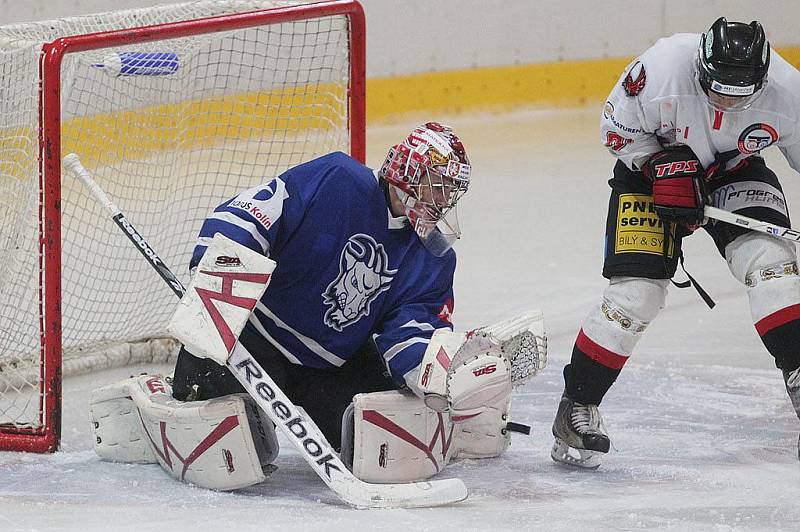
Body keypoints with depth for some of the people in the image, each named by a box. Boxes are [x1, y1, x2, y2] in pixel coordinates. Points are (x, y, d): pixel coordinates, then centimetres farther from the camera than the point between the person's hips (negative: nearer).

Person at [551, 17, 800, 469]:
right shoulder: (664, 68, -34)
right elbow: (619, 127, -16)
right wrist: (664, 167, -26)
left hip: (736, 173, 2)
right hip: (652, 167, -2)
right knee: (636, 292, -12)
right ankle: (578, 406, 0)